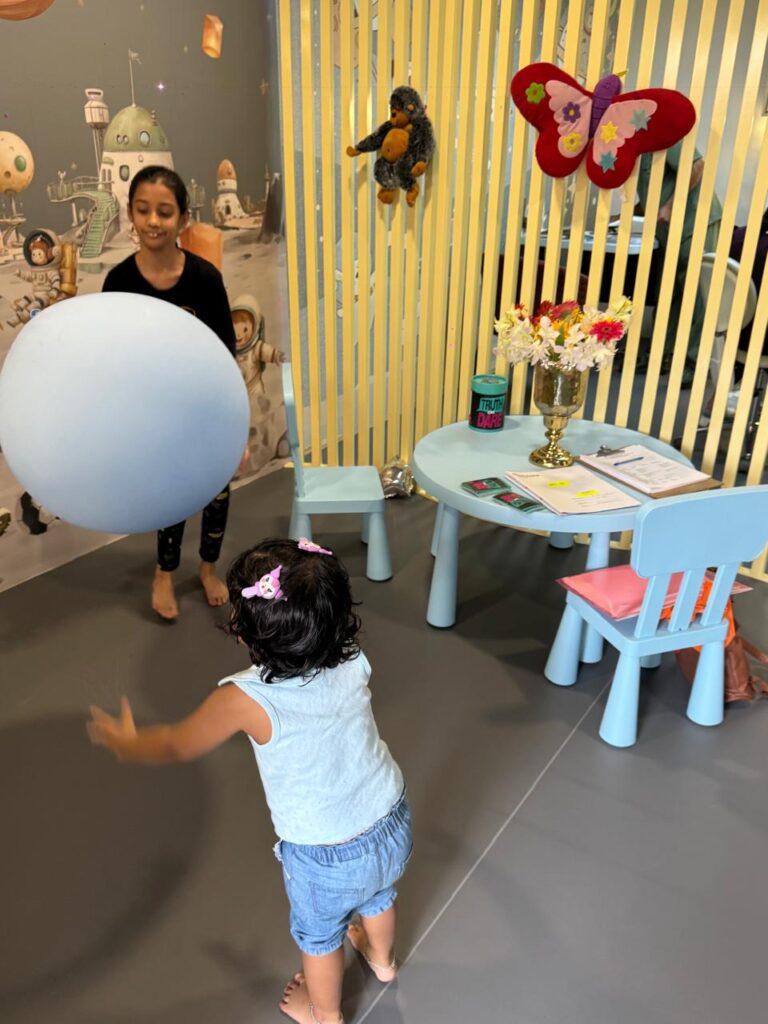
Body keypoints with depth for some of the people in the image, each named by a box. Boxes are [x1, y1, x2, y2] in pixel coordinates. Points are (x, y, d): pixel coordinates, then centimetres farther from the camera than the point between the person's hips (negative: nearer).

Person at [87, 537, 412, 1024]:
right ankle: (383, 959, 67)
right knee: (377, 893, 36)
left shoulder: (248, 701, -30)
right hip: (393, 824, 4)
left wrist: (124, 742, 8)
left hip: (326, 858, -4)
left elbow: (178, 745, -11)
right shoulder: (353, 662, -20)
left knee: (319, 934, 28)